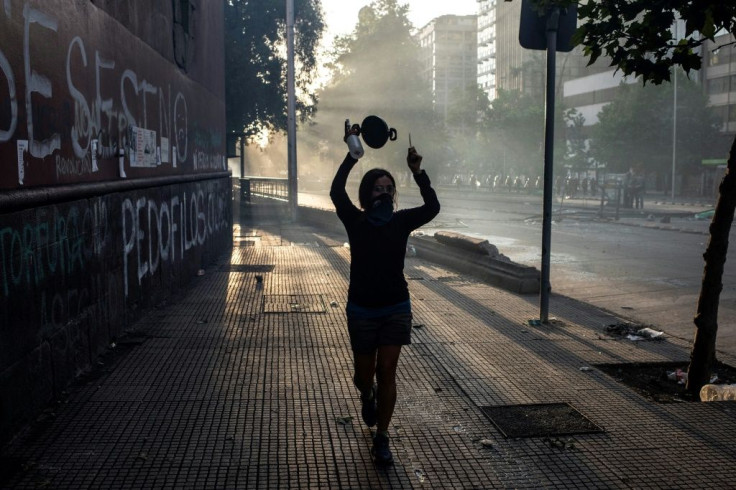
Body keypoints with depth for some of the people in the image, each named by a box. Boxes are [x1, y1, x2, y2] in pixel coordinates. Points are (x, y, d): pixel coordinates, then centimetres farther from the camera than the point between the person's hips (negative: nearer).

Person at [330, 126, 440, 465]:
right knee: (364, 376, 11)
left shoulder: (401, 221, -2)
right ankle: (367, 395, 49)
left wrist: (418, 172, -27)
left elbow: (432, 208, -18)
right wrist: (352, 156, -29)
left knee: (387, 371, -5)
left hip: (396, 307, 0)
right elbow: (336, 193, -23)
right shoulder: (355, 221, -7)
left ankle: (381, 439, 8)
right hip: (362, 309, 0)